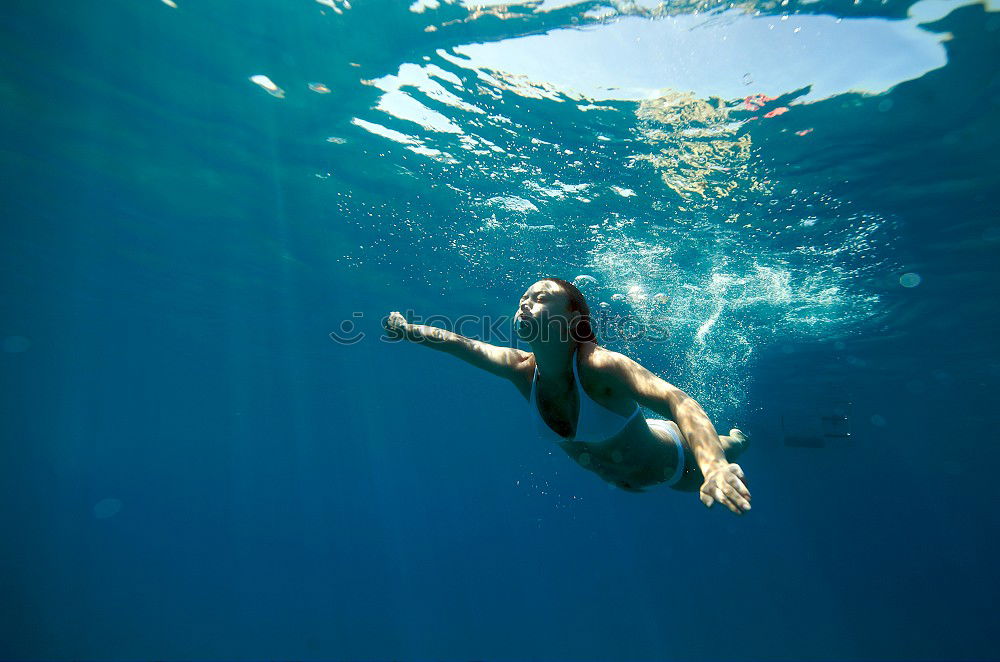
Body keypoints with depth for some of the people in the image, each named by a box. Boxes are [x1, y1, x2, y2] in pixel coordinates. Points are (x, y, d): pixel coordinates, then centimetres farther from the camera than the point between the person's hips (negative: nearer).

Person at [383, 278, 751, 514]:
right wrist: (411, 331, -16)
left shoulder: (600, 366, -42)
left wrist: (715, 466, -71)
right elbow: (466, 346, -10)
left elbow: (677, 401, -55)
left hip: (670, 463, -5)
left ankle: (735, 439, 58)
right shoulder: (522, 369, -24)